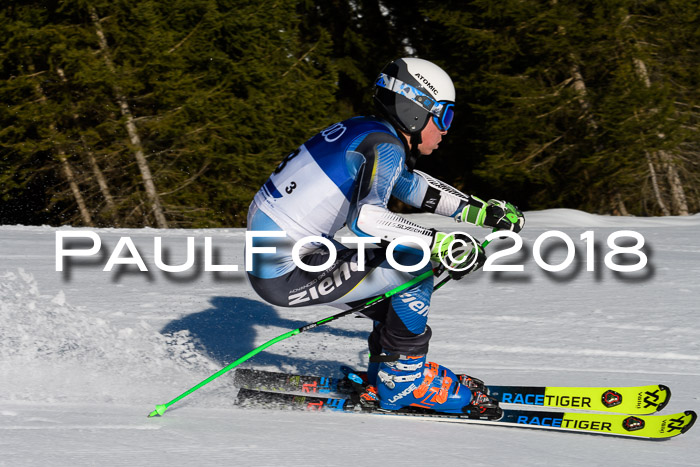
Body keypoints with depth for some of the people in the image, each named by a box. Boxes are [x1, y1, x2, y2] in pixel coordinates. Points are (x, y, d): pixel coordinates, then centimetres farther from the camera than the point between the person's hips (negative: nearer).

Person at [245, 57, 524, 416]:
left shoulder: (365, 132, 12)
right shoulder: (385, 147, -15)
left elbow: (410, 185, 30)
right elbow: (365, 218, -33)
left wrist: (481, 211, 29)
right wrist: (442, 245, -33)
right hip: (286, 276, -9)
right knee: (413, 268, -7)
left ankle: (384, 377, 25)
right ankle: (404, 380, 2)